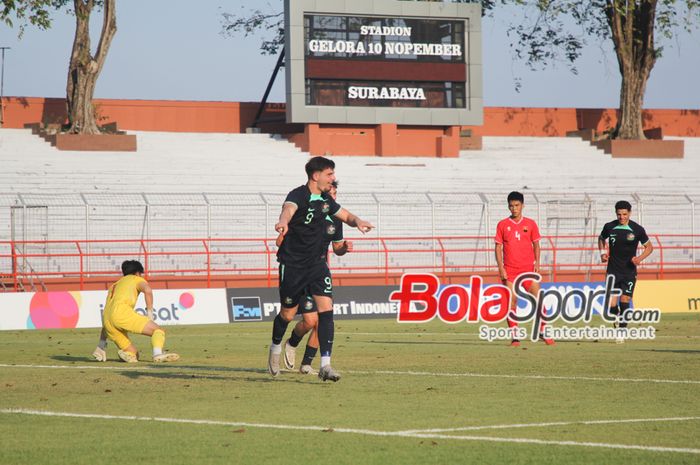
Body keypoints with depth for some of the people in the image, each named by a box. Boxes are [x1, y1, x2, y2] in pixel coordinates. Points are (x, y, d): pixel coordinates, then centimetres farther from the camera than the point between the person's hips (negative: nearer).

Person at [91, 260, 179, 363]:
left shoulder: (113, 286, 39)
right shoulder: (137, 279, 21)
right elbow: (147, 290, -5)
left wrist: (102, 344, 34)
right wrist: (150, 313, -2)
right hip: (121, 312, -6)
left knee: (133, 354, 14)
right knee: (158, 331, -8)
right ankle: (157, 353, -36)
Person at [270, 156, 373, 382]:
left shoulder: (325, 200, 7)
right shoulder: (299, 195, -16)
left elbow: (346, 216, 20)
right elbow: (288, 209, -39)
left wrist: (357, 221, -5)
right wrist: (283, 222, -64)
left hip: (317, 263, 5)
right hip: (293, 264, -5)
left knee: (326, 309, -13)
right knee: (287, 314, 8)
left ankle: (325, 365, -15)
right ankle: (276, 347, 41)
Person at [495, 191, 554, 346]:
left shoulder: (530, 224, 7)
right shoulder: (502, 225, 5)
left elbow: (536, 245, 10)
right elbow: (498, 247, 4)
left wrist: (537, 263, -3)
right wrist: (501, 268, -5)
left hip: (528, 269, 0)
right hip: (509, 270, 0)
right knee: (511, 302, -4)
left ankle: (543, 332, 8)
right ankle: (515, 336, 0)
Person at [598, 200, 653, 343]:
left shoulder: (637, 229, -7)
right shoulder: (609, 227, -2)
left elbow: (649, 247, 4)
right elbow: (601, 238, 20)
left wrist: (640, 258, -13)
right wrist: (603, 253, 3)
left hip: (629, 271, -1)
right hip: (613, 271, 1)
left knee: (625, 301, -3)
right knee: (611, 303, -9)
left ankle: (622, 330, 11)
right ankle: (616, 316, 24)